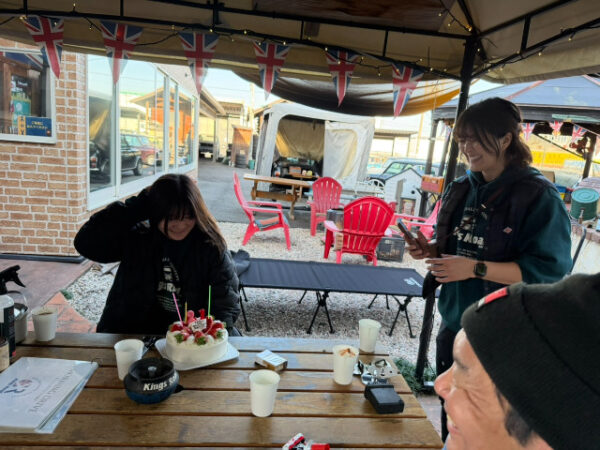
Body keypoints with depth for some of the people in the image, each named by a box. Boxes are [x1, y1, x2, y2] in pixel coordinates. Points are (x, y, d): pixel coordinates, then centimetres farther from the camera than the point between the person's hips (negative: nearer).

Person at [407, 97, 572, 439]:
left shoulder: (539, 196, -15)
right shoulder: (462, 189, 5)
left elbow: (548, 270, -20)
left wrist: (476, 269, -28)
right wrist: (431, 250, -4)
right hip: (454, 326, 6)